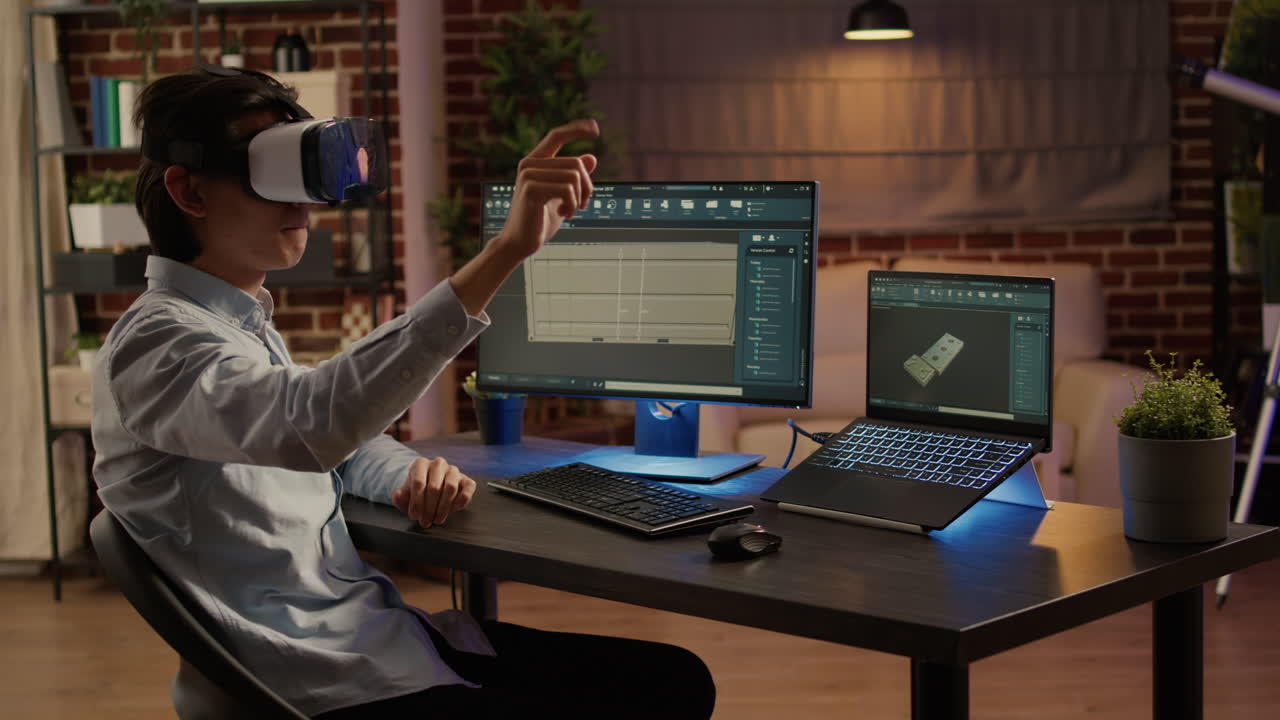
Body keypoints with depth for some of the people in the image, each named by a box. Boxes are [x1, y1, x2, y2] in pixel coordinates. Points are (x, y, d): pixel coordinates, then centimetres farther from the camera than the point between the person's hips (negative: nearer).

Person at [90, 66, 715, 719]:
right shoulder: (155, 342, -16)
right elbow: (311, 422, -37)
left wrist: (413, 476, 3)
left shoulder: (246, 325, 15)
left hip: (385, 633, 9)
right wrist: (505, 250, -40)